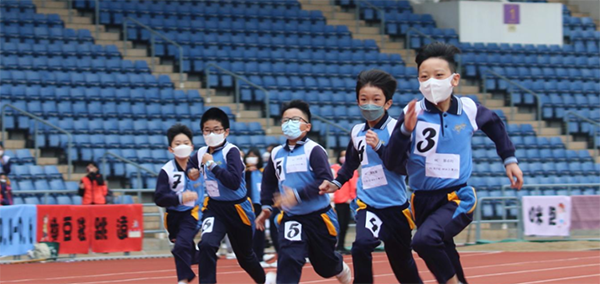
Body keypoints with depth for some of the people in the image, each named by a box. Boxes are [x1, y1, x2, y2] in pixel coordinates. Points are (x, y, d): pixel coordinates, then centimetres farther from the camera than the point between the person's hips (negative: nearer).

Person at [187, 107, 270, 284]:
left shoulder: (231, 151, -19)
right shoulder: (201, 153, -2)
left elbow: (234, 182, -32)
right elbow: (189, 165, 23)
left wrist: (212, 165, -30)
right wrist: (191, 173, 0)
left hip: (237, 209, -4)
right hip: (214, 207, 4)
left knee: (245, 255, 15)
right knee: (206, 245, -24)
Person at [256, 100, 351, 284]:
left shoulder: (313, 150, -15)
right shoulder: (277, 154, 3)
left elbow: (325, 181, -25)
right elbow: (268, 181, 20)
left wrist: (298, 195, -33)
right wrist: (266, 206, 10)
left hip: (318, 217, -3)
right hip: (291, 218, 3)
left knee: (326, 264, 16)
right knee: (288, 259, -20)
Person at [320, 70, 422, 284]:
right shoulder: (357, 132, 3)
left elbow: (405, 167, -21)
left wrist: (379, 147, -27)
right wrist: (336, 183, 8)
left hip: (395, 206, -3)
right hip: (367, 204, 3)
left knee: (401, 262, 12)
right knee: (361, 247, -25)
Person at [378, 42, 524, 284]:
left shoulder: (468, 109, -4)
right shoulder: (412, 113, -8)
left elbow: (494, 125, 20)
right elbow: (391, 162, -11)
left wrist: (509, 159, 17)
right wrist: (405, 131, -24)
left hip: (457, 198, -2)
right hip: (423, 200, 2)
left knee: (425, 239, -31)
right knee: (444, 260, 14)